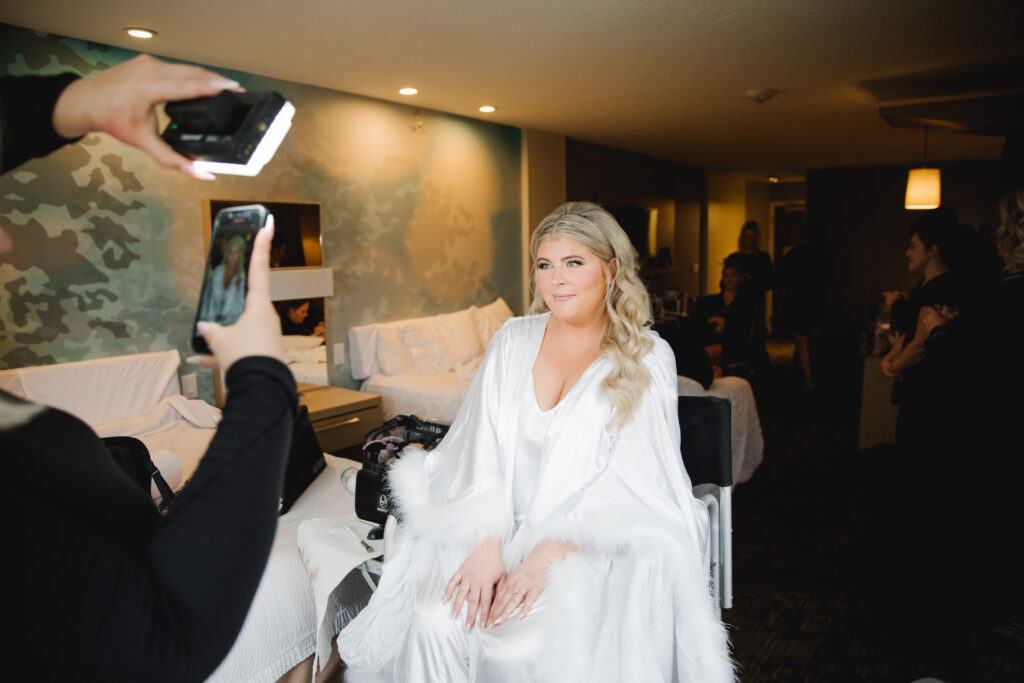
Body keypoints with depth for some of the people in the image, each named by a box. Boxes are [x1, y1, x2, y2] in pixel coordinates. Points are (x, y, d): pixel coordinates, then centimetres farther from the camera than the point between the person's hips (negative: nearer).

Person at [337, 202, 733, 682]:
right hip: (502, 529, 3)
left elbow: (631, 480, -10)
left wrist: (547, 556, -20)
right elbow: (485, 450, 0)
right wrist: (487, 544, -15)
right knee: (435, 620, -22)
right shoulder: (514, 340, 7)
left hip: (591, 540, -2)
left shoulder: (647, 359, -2)